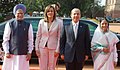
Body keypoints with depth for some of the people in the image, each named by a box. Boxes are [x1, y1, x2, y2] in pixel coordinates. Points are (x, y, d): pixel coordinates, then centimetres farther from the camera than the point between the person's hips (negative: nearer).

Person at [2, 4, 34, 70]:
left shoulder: (28, 25, 3)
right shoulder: (9, 24, 2)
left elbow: (30, 40, 4)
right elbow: (5, 39, 3)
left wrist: (29, 53, -1)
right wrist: (7, 52, -3)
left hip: (23, 55, 0)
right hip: (11, 54, 0)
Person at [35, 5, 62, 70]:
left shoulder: (58, 22, -3)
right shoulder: (41, 22, 4)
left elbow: (59, 37, -3)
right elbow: (38, 36, 7)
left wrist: (57, 49, -7)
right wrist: (37, 48, 2)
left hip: (53, 48, -2)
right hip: (42, 47, 2)